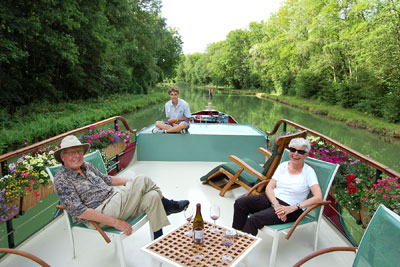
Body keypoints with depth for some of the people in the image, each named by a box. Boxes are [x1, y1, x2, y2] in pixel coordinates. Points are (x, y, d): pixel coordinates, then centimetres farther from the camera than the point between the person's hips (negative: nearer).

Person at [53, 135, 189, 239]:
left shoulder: (87, 166, 11)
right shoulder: (61, 180, -11)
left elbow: (106, 179, 26)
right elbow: (79, 212, -19)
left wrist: (130, 181, 18)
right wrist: (114, 222, -24)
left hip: (113, 201, 8)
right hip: (98, 218, -8)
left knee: (152, 197, -14)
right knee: (142, 180, -17)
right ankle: (167, 205, 4)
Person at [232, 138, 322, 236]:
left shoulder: (309, 172, -4)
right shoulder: (283, 166, 9)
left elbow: (319, 198, -15)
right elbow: (269, 188, 3)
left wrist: (294, 207, -22)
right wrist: (276, 204, -16)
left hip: (290, 207, -5)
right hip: (272, 198, 5)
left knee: (254, 219, -29)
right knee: (240, 203, -16)